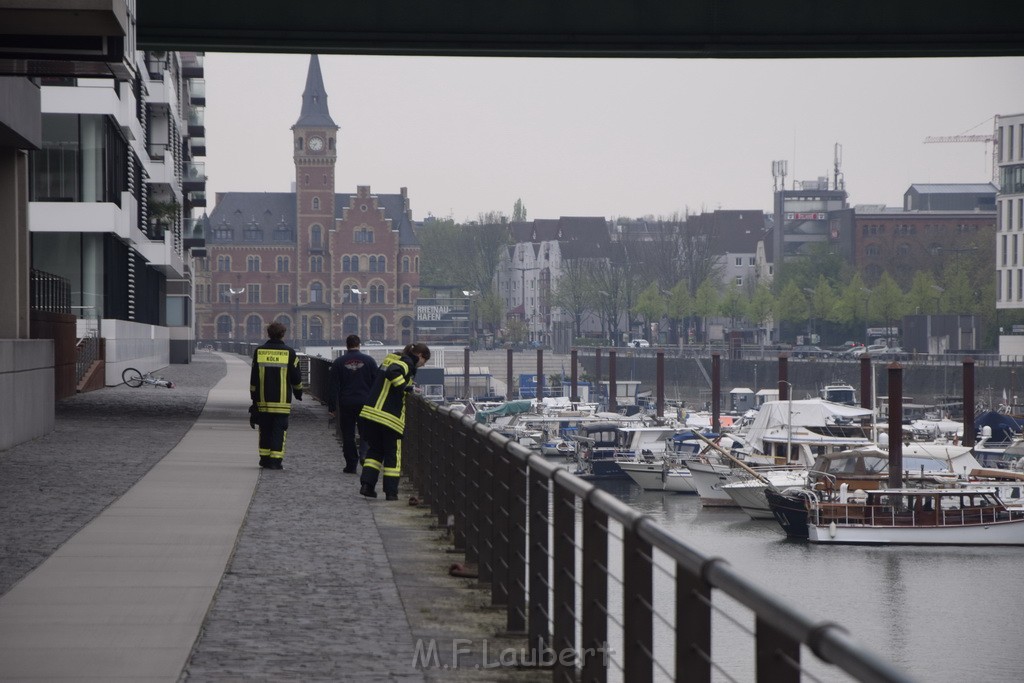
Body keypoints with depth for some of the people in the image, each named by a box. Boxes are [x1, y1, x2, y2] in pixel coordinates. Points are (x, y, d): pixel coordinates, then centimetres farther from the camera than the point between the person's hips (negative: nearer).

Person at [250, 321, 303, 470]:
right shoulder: (289, 353, -4)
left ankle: (264, 458, 16)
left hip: (263, 399, 2)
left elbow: (253, 377, 4)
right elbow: (296, 376, 1)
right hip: (282, 399, -2)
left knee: (265, 429, 12)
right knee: (279, 429, 0)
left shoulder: (259, 351, 2)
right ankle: (275, 460, -5)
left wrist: (254, 396, 10)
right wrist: (298, 391, 19)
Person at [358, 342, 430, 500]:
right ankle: (391, 491, 6)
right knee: (393, 454, 5)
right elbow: (393, 372, -28)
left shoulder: (390, 359, 17)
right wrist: (406, 387, -17)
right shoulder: (407, 363, -8)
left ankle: (366, 484, 6)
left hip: (370, 411, 7)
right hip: (390, 416, -7)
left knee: (375, 449, 18)